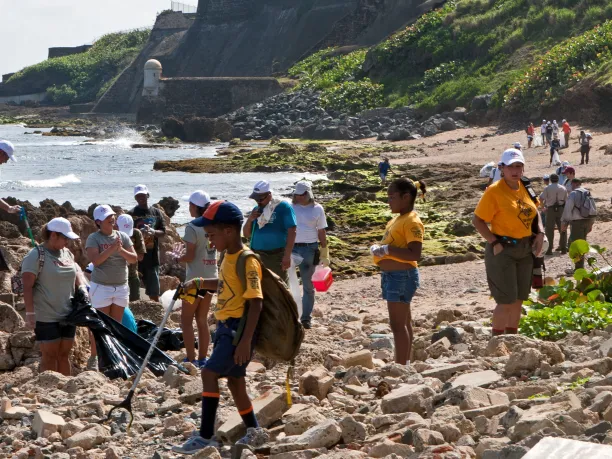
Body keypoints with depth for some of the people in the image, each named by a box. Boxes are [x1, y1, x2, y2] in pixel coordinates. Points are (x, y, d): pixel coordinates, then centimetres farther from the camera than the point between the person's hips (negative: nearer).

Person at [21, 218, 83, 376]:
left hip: (68, 315, 7)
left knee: (64, 354, 12)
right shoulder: (36, 255, -12)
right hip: (46, 317, -7)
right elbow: (27, 286, -15)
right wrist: (30, 313, -19)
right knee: (49, 355, -2)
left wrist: (82, 288, 2)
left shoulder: (67, 253, 9)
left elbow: (75, 275, 22)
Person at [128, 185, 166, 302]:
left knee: (154, 291, 7)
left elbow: (163, 231, 7)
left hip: (152, 256, 2)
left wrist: (153, 232, -15)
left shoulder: (156, 213, 8)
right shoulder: (131, 214, 2)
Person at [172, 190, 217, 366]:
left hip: (195, 278, -7)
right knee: (202, 319, 13)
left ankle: (191, 359, -1)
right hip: (211, 277, 7)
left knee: (186, 320, 2)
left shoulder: (192, 227, -15)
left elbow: (190, 256, -17)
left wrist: (178, 258, 3)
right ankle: (202, 358, 15)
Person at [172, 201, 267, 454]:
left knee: (209, 373, -16)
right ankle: (253, 429, 33)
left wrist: (246, 341, -25)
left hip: (238, 327, -10)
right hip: (225, 326, 10)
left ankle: (206, 436, -13)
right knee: (234, 378, 17)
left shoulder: (247, 261, -19)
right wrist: (199, 283, 16)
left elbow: (256, 303, -23)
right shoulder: (229, 257, 9)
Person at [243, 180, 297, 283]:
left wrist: (287, 255, -20)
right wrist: (250, 220, -4)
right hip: (257, 256, 6)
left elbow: (292, 231, -13)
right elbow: (247, 234, 16)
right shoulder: (256, 210, 13)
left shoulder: (283, 207, -6)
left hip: (276, 256, -6)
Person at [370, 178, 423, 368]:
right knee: (403, 323, 16)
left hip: (402, 276, -11)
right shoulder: (397, 219, 14)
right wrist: (377, 248, 6)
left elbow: (415, 254, -27)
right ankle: (405, 364, 24)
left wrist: (387, 249, -27)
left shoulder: (412, 222, -18)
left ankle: (401, 366, -8)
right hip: (392, 275, 11)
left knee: (398, 324, -10)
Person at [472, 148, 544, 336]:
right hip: (503, 250, -7)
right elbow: (477, 220, -15)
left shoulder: (525, 188, 6)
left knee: (518, 300, 15)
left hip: (525, 250, 7)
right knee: (506, 301, -6)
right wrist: (494, 243, -20)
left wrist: (540, 233, 4)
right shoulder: (494, 191, -15)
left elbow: (534, 213, 20)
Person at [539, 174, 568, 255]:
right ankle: (564, 248, 11)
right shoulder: (563, 188, 8)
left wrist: (543, 207, 7)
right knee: (562, 229, 12)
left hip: (551, 209, -3)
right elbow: (566, 200, 7)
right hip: (561, 209, 3)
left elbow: (541, 199, -9)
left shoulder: (547, 188, -2)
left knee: (549, 230, 2)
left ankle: (550, 249, -3)